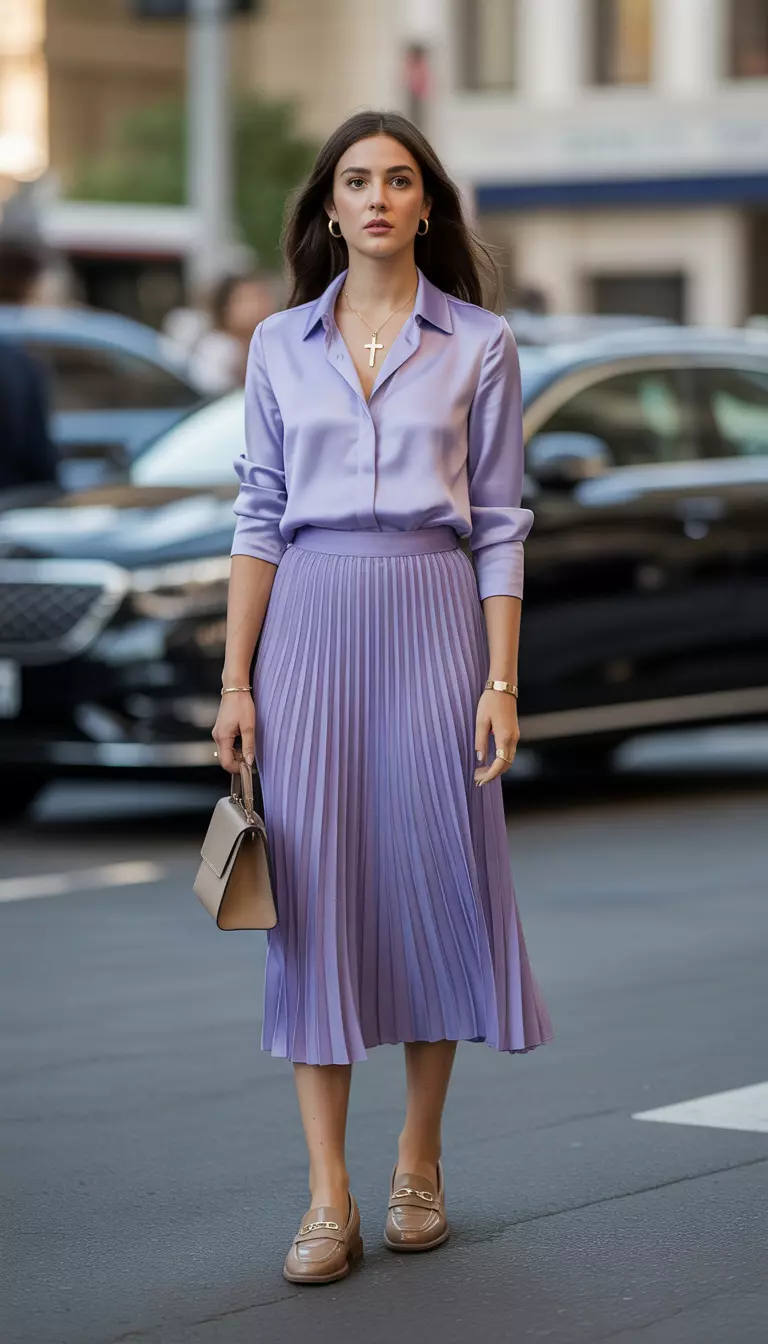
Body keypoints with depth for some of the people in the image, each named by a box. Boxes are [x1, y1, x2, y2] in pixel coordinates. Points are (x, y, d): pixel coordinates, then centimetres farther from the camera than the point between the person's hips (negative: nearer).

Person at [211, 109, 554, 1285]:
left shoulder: (480, 345, 4)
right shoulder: (280, 343, 8)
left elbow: (499, 522, 2)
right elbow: (259, 517, 7)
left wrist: (503, 680, -5)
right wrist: (236, 680, 0)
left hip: (433, 615, -1)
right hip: (310, 620, 1)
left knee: (435, 873, 1)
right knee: (314, 882, -3)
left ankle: (420, 1164, 17)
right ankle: (329, 1198, -1)